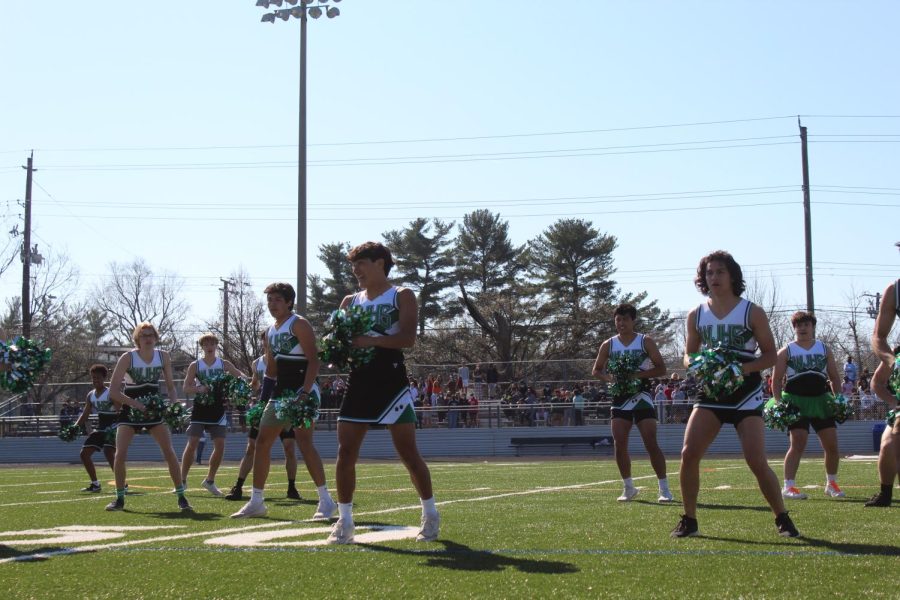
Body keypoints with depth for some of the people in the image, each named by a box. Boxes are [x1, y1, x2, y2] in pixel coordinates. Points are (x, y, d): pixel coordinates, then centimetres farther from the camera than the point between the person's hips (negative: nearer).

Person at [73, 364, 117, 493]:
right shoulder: (90, 396, 8)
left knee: (109, 453, -26)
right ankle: (95, 484, 16)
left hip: (113, 428, -8)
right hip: (100, 428, 8)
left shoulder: (111, 393, -13)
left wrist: (116, 427, -34)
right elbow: (85, 415, 13)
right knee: (84, 453, 6)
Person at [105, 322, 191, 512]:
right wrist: (135, 403, -28)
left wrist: (174, 404, -13)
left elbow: (170, 385, 6)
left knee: (169, 452, -9)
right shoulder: (128, 357, -14)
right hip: (130, 411, -2)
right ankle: (119, 499, 5)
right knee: (120, 454, -12)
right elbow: (113, 391, -17)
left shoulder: (163, 356, -4)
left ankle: (181, 497, -1)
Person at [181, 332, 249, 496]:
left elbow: (241, 376, 1)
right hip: (200, 409, -2)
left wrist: (244, 379, -24)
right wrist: (198, 389, -22)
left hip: (218, 410, 2)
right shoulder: (195, 365, 2)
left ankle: (209, 481, 14)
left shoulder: (224, 364, 5)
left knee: (220, 446, -3)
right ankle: (182, 480, 6)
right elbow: (186, 387, -1)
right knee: (192, 444, -7)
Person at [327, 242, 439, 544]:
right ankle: (344, 522, 8)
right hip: (359, 384, 5)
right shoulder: (350, 302, 15)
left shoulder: (402, 296, 0)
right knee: (345, 454, -1)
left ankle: (430, 515, 14)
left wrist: (370, 340, -25)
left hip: (391, 384, -5)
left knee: (409, 454, -1)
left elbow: (408, 338, -14)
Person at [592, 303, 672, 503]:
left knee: (651, 443, -9)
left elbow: (661, 368, -4)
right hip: (620, 398, 3)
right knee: (619, 445, -3)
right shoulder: (608, 345, 7)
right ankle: (628, 488, 11)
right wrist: (609, 378, -8)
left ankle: (664, 488, -2)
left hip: (641, 395, -3)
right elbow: (596, 370, 14)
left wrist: (638, 374, -18)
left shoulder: (645, 341, -1)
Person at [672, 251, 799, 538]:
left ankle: (782, 519, 11)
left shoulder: (752, 312, -4)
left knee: (757, 462, -10)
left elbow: (771, 355, -2)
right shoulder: (696, 315, 6)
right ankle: (689, 520, 3)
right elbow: (689, 354, 15)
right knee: (688, 454, -12)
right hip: (710, 394, 3)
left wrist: (743, 368, -20)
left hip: (746, 395, -3)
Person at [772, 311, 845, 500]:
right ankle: (788, 486, -11)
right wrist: (779, 403, -10)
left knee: (832, 445, 3)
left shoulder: (824, 349, 14)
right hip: (795, 401, -4)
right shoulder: (786, 352, 4)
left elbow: (834, 377, 14)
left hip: (821, 400, 4)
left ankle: (832, 483, 22)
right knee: (798, 444, -14)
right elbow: (776, 380, 1)